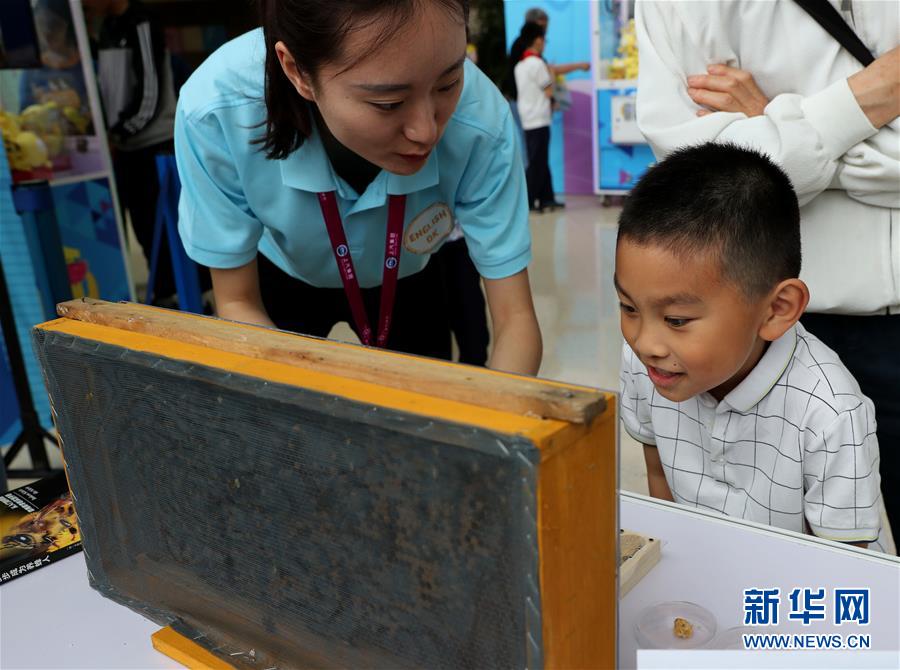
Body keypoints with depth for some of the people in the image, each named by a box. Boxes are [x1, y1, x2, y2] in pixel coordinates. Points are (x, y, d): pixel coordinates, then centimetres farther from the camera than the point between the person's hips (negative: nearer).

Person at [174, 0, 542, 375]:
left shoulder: (480, 120, -35)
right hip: (283, 278, 0)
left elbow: (515, 318, -29)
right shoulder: (215, 111, -35)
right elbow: (238, 302, -22)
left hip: (408, 281, 1)